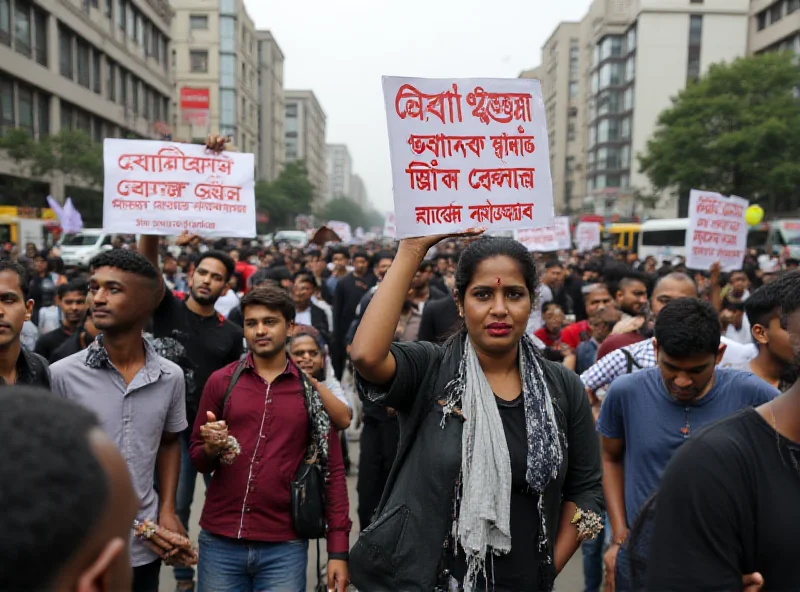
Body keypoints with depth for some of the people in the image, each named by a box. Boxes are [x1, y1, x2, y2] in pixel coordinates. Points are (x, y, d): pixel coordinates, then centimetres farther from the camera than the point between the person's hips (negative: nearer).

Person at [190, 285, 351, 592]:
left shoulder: (312, 391, -1)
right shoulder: (221, 381, 1)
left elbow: (333, 470, 1)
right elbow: (197, 460, 8)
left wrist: (338, 550, -4)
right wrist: (210, 448, -15)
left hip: (284, 547, -1)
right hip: (220, 541, 1)